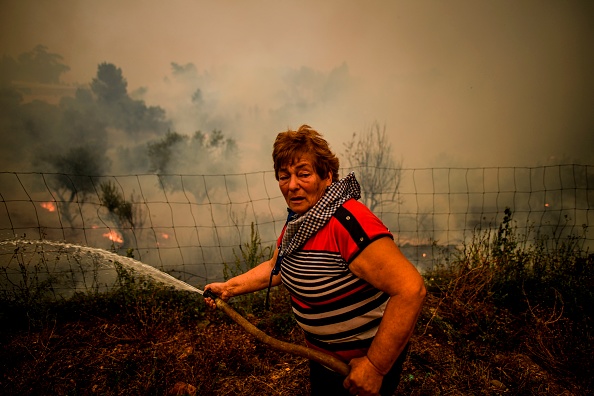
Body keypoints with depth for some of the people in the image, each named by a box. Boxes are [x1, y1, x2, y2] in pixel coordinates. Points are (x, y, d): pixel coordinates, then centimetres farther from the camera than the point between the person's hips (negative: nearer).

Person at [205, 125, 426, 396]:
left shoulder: (348, 223, -33)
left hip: (365, 358, -8)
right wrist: (229, 288, 5)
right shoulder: (298, 221, -3)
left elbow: (411, 289, -37)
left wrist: (376, 366, -32)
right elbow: (275, 268, 13)